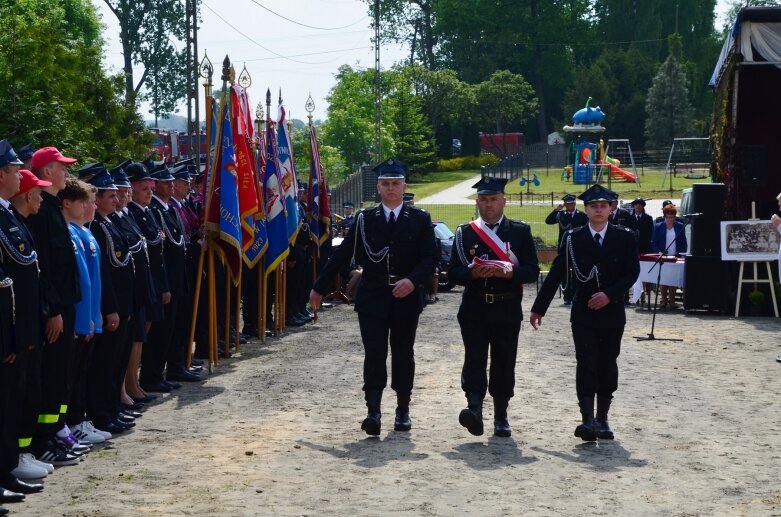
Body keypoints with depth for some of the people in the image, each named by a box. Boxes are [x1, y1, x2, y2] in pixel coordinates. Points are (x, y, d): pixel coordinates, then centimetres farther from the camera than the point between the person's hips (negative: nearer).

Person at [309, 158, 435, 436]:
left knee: (403, 354, 10)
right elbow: (341, 255, 6)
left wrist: (413, 280, -21)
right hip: (372, 297, 0)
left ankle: (403, 410, 21)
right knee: (374, 354, -7)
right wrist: (319, 288, 5)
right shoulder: (365, 219, 4)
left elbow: (429, 258, -2)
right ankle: (373, 412, -11)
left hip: (406, 298, 0)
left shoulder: (420, 220, 3)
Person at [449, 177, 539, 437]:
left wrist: (508, 272, -18)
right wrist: (473, 273, -18)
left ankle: (501, 416, 15)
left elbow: (532, 271, 0)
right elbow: (454, 272, 3)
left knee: (504, 363, 4)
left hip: (507, 310, 0)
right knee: (474, 359, -12)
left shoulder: (521, 231, 6)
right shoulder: (465, 233, 7)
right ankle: (475, 409, -23)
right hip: (474, 309, 0)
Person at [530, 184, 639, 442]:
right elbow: (555, 275, 2)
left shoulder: (625, 238, 2)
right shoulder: (573, 238, 1)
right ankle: (588, 420, -15)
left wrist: (610, 294, -17)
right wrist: (538, 308, 2)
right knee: (586, 365, -9)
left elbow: (632, 272, -2)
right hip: (583, 313, -1)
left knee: (607, 365, 8)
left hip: (612, 312, 1)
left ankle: (602, 419, 19)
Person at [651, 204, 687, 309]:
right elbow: (654, 242, 5)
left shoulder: (680, 226, 7)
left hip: (675, 257, 0)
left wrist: (682, 254, -3)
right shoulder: (658, 227, 5)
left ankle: (671, 301, -1)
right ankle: (664, 300, 6)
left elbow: (684, 243, 10)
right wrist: (658, 252, -12)